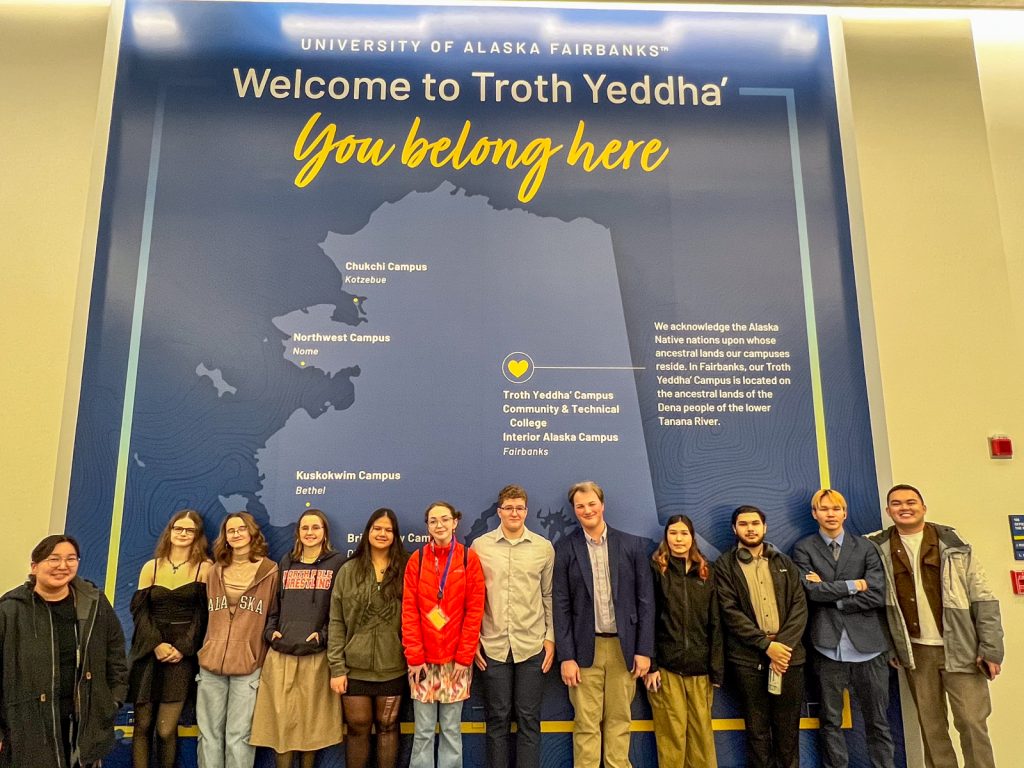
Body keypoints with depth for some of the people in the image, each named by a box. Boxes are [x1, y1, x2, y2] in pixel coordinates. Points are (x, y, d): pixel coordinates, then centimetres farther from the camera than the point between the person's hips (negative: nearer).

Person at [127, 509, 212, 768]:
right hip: (149, 652, 3)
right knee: (142, 725, 3)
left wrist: (183, 648, -13)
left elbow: (205, 614, -2)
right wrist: (156, 644, -10)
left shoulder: (204, 568, 2)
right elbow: (139, 610, 4)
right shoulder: (151, 567, 11)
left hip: (182, 655, -3)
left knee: (166, 730, -7)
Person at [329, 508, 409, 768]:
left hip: (392, 667, 0)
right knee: (358, 728, 10)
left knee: (387, 727, 11)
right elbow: (336, 622, 0)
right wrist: (337, 667, -5)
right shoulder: (348, 571, 1)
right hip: (355, 666, 1)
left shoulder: (406, 570, 0)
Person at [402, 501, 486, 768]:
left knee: (451, 729, 8)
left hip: (456, 659, 0)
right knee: (423, 730, 6)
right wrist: (414, 656, -8)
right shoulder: (417, 559, 2)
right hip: (423, 659, 1)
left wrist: (464, 656, -8)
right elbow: (409, 610, -1)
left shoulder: (469, 558, -1)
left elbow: (474, 610, -3)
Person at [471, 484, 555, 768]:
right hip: (493, 646, 0)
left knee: (529, 719, 7)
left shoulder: (544, 547, 3)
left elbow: (549, 596, 8)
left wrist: (550, 638, 4)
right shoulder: (480, 546, 1)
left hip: (532, 646, 0)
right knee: (497, 718, 9)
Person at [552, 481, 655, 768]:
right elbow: (561, 606, -2)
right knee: (586, 724, 4)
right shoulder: (565, 549, -1)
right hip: (585, 648, -1)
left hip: (624, 647, 1)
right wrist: (566, 657, -6)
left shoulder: (633, 545, 2)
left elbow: (645, 601, 3)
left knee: (619, 720, 10)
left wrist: (644, 650, -2)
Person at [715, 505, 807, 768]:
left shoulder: (784, 563, 12)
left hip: (788, 654, 2)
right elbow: (730, 612, -6)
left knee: (788, 728, 8)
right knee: (757, 728, 6)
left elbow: (800, 606, 4)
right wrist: (766, 645, -13)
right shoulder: (725, 566, 2)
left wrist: (784, 644, -9)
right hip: (748, 658, -2)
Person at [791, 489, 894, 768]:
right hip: (829, 646, -1)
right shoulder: (804, 549, 4)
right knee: (831, 722, 9)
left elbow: (878, 595, -5)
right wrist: (853, 585, -5)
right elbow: (812, 590, -10)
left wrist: (830, 594, -8)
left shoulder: (865, 547, 7)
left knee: (877, 722, 9)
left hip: (868, 645, 1)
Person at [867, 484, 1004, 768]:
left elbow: (983, 598, -4)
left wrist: (991, 648, -8)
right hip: (915, 651, 2)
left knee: (972, 723, 0)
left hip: (960, 648, -2)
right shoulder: (879, 548, 1)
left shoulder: (952, 544, -3)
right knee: (930, 725, 9)